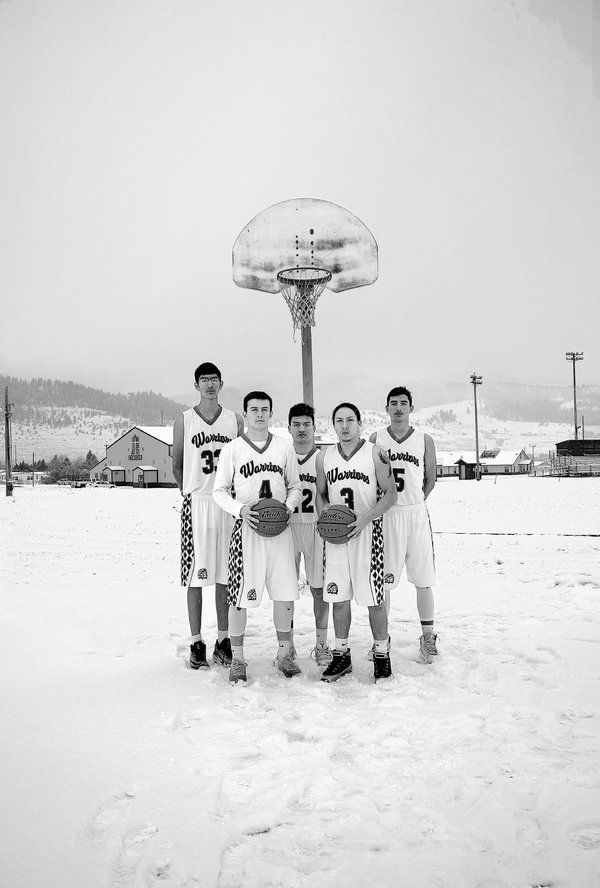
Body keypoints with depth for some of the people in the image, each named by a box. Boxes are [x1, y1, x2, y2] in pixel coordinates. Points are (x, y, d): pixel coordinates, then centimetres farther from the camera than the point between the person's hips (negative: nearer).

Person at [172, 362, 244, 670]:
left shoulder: (235, 421, 8)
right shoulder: (183, 421, 5)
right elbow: (177, 464, 13)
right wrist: (191, 492, 9)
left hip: (228, 504, 1)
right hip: (196, 503, -1)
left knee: (225, 575, 6)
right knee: (196, 575, 0)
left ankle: (223, 641, 15)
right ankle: (197, 643, 9)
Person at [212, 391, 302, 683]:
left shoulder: (284, 447, 10)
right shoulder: (231, 449, 2)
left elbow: (295, 486, 15)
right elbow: (219, 491, 3)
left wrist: (289, 506, -5)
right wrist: (241, 509, -14)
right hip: (247, 528, -2)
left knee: (285, 593, 6)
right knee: (240, 596, -2)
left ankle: (284, 654, 22)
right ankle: (237, 659, 13)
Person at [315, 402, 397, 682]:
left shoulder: (375, 454, -3)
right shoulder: (324, 457, 9)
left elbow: (390, 494, -5)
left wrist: (365, 518, -17)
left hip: (367, 531, -4)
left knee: (374, 597, 1)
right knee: (338, 596, 8)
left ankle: (381, 653, 16)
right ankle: (341, 654, 20)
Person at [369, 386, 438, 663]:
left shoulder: (424, 440, 5)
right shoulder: (376, 438, 4)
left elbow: (430, 478, 13)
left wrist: (413, 502, 7)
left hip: (416, 514, 0)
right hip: (385, 514, 0)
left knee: (423, 580, 5)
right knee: (382, 581, 4)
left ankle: (428, 637, 17)